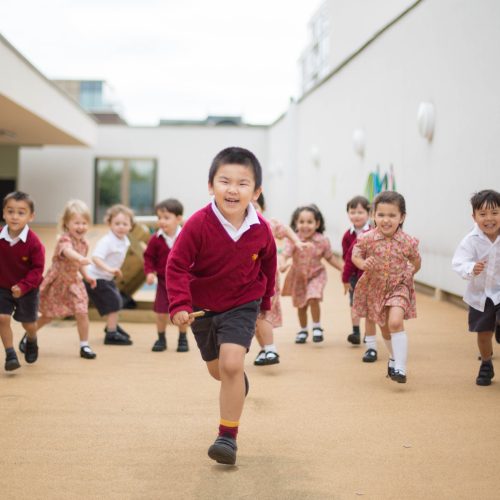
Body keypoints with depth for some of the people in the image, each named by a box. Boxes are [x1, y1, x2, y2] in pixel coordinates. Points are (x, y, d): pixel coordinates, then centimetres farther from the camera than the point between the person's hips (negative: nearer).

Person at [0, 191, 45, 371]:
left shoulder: (33, 243, -24)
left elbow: (37, 269, -19)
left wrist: (23, 286, -28)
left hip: (28, 289, -2)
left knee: (28, 322, 13)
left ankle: (32, 341, 47)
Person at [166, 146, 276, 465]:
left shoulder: (261, 230, -16)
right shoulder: (198, 224, -24)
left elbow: (268, 265, 3)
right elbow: (177, 265, -19)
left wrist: (266, 301, 13)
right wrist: (180, 305, -30)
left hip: (242, 305, -1)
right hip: (203, 306, 1)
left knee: (231, 363, -19)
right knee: (217, 370, 19)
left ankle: (228, 437, -6)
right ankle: (237, 382, 57)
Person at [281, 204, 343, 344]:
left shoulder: (322, 241, -16)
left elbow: (330, 257, -2)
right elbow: (285, 254, -33)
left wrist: (344, 268, -7)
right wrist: (283, 264, -54)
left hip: (316, 275, -1)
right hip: (298, 276, 1)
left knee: (313, 299, -22)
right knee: (301, 305, 14)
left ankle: (317, 327, 0)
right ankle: (303, 330, 37)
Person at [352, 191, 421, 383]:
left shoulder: (407, 242, -16)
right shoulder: (367, 239, -17)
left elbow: (416, 262, 3)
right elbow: (355, 255, -3)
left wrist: (407, 275, -4)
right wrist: (362, 264, -21)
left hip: (398, 287, -2)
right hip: (374, 288, 2)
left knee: (395, 322, -24)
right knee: (384, 328, 18)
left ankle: (400, 367, -16)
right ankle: (393, 358, 45)